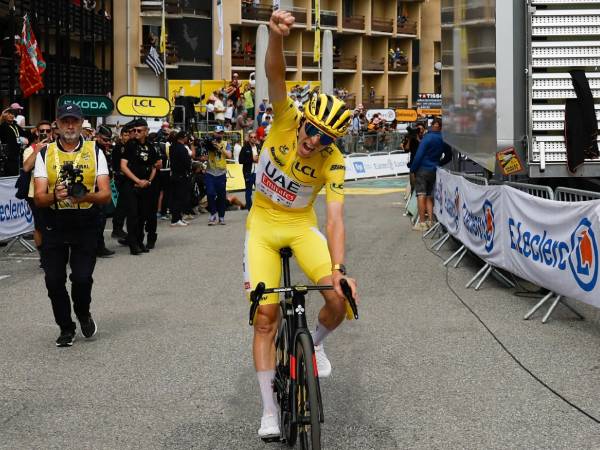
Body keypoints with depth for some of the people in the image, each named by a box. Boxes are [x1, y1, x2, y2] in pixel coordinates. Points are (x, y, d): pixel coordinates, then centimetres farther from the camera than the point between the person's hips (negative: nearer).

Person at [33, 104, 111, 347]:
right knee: (54, 280, 0)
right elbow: (39, 198, -3)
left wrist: (86, 196, -24)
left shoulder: (95, 152, 3)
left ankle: (83, 313, 23)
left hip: (86, 226, -1)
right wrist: (55, 196, -25)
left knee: (82, 278, -10)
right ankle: (66, 328, 21)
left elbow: (105, 195, -4)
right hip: (54, 226, 1)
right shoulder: (44, 154, 4)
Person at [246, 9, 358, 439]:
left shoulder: (333, 163, -20)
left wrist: (339, 268, -41)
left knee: (340, 297, -21)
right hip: (263, 224, 0)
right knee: (265, 315, -6)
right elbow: (276, 75, -38)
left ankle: (316, 342, 15)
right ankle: (269, 411, 4)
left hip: (302, 224, 0)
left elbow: (336, 218, -27)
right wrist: (277, 36, -58)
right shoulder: (285, 121, -21)